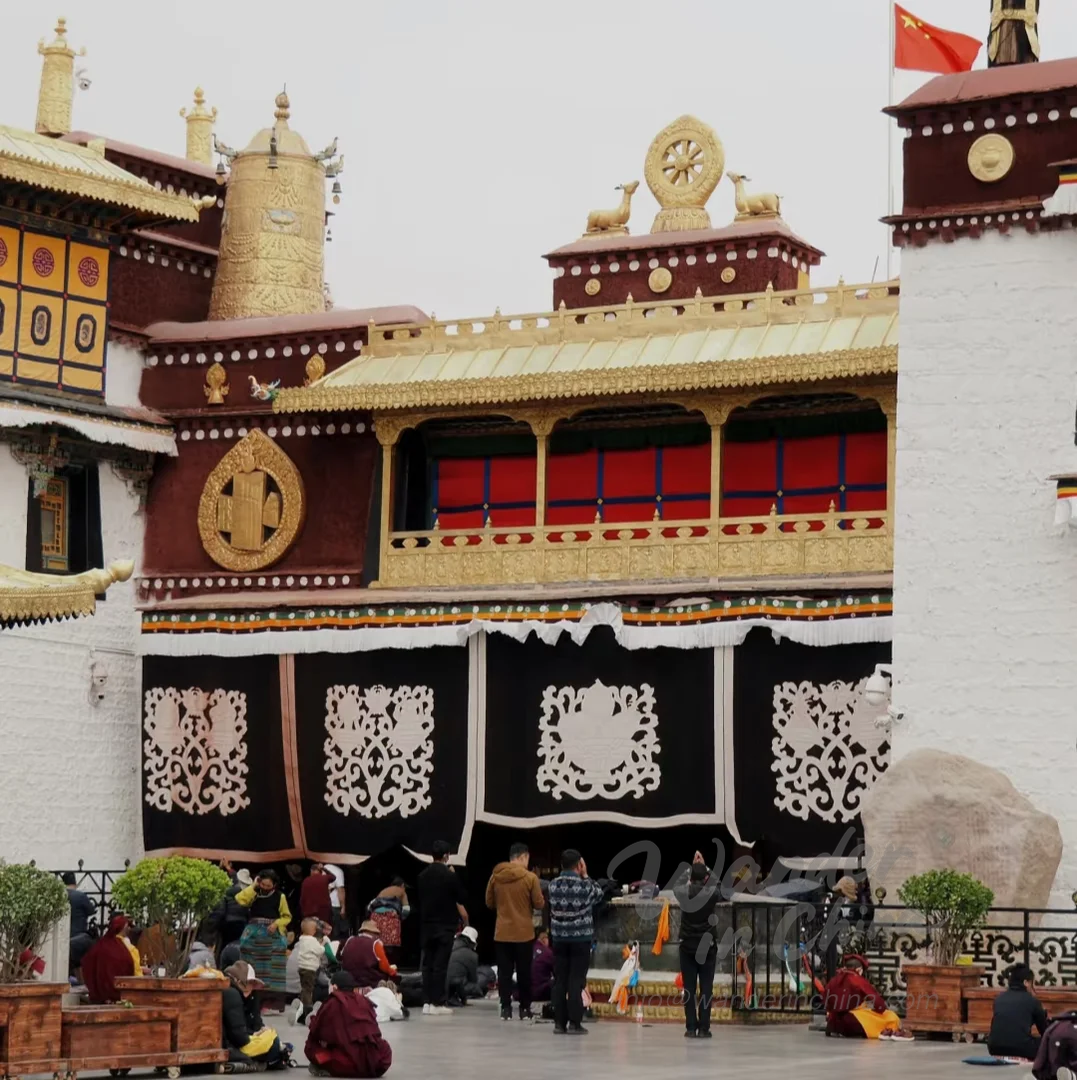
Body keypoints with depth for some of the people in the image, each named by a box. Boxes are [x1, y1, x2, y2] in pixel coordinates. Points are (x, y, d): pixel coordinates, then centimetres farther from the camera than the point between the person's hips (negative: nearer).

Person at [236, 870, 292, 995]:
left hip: (272, 934, -1)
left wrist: (276, 924, -11)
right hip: (254, 932, 1)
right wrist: (253, 886, -7)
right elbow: (240, 899, -11)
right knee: (252, 965, 1)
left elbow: (287, 917, 7)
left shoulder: (280, 896, 2)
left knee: (272, 966, -5)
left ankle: (274, 991, -4)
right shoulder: (254, 894, 5)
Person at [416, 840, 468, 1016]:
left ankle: (426, 1002, 7)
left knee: (427, 964, 9)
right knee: (440, 965, -4)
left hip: (426, 925, 5)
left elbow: (420, 899, 12)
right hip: (445, 925, -5)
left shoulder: (422, 876, 5)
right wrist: (465, 922, 6)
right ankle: (437, 1003, -4)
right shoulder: (450, 876, -10)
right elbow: (459, 903, -6)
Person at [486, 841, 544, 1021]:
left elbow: (489, 903, 7)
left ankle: (506, 1008, 4)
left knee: (504, 972, 7)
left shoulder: (495, 876, 0)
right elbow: (539, 904, -7)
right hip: (524, 932, -2)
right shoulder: (530, 877, -10)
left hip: (502, 932, 2)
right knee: (524, 972, 8)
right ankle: (525, 1008, 11)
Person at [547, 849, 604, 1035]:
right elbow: (599, 895, 8)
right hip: (580, 938, -4)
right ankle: (574, 1023, -3)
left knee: (559, 981, 7)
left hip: (559, 938, 4)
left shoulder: (553, 885, 0)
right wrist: (585, 876, 11)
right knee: (576, 982, -1)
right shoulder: (584, 885, -11)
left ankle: (559, 1022, 8)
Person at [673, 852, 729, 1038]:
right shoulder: (711, 894, -8)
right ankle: (704, 1028, -2)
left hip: (688, 946, 1)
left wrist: (691, 867, 16)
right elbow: (721, 889, 15)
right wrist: (706, 868, 15)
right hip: (708, 947, -1)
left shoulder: (684, 893, -7)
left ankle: (691, 1028, 1)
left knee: (689, 989, 3)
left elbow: (677, 885, 16)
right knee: (706, 989, 1)